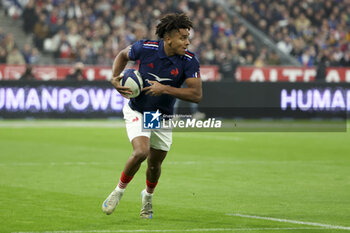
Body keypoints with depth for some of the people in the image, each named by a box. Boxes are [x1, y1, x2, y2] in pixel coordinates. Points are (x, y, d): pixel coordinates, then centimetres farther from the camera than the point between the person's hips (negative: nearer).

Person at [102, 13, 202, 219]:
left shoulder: (189, 61, -19)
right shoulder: (145, 48, -19)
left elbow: (196, 94, -22)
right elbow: (123, 55, 4)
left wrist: (164, 89, -29)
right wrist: (115, 79, -11)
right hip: (137, 111, -2)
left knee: (155, 165, 11)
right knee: (141, 152, -25)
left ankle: (148, 196, 44)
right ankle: (119, 190, 1)